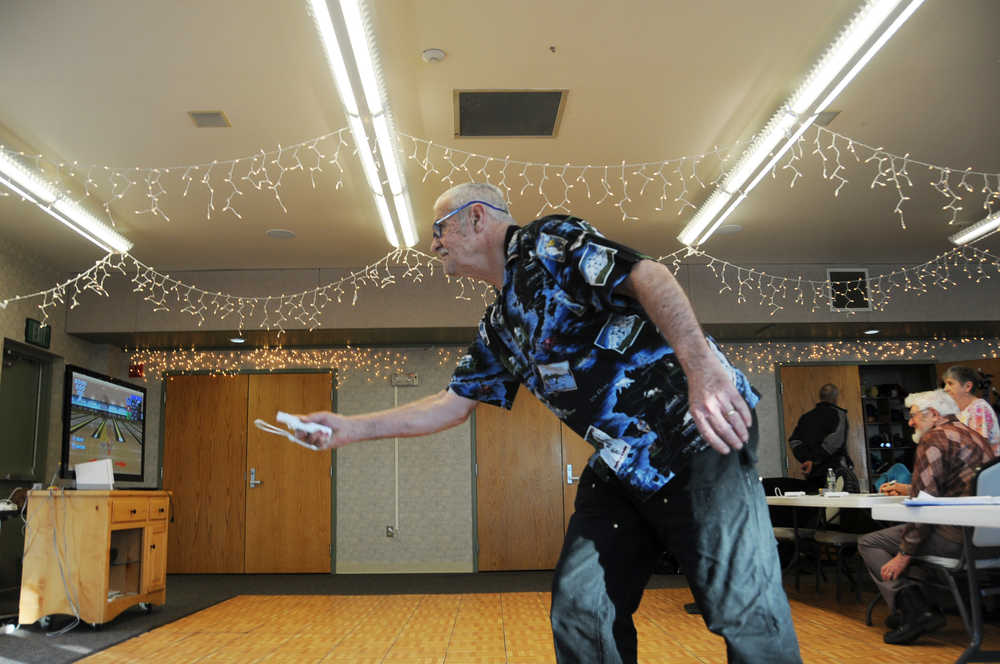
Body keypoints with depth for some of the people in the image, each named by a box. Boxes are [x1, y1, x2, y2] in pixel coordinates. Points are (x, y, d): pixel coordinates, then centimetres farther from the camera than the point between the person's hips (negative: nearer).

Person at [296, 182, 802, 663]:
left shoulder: (547, 241, -3)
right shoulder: (497, 329, 21)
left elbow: (648, 276, -17)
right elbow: (452, 404, 24)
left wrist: (702, 365, -31)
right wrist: (351, 427, 20)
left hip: (692, 431, -8)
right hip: (620, 464, 8)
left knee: (743, 606, -10)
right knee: (579, 607, 2)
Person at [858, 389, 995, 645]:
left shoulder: (934, 439, -9)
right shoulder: (972, 435, 20)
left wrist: (904, 555, -13)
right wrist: (906, 489, 34)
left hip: (957, 536, -10)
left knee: (869, 544, -5)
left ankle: (915, 612, -15)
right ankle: (910, 608, 21)